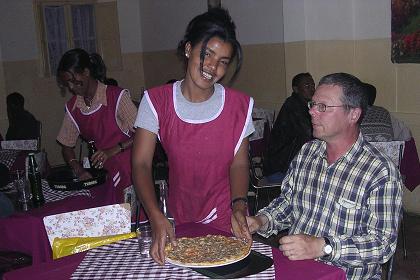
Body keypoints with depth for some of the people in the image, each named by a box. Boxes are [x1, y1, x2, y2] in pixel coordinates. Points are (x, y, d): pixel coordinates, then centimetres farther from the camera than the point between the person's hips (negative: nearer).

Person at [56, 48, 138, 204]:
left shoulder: (117, 96, -12)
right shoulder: (72, 108, 6)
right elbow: (66, 146, 13)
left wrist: (114, 150, -20)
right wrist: (79, 170, -3)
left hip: (129, 171, -4)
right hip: (107, 175, 5)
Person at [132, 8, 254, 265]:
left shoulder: (240, 106, -10)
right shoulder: (157, 101, -11)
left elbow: (238, 163, -7)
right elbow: (141, 163, -17)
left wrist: (239, 205, -25)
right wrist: (157, 218, -30)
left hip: (227, 221, 0)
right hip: (179, 221, 1)